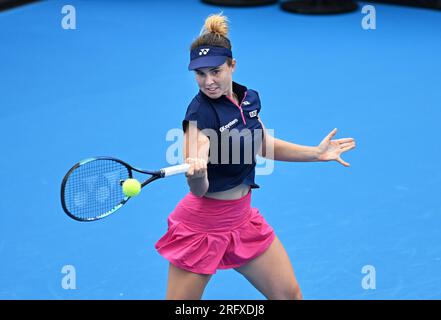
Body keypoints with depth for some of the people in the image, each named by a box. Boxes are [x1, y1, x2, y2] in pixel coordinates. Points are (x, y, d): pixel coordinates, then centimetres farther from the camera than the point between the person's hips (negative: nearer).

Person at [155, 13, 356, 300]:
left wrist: (317, 153, 15)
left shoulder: (249, 98, -2)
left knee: (289, 295, 9)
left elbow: (263, 146, 18)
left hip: (242, 218, 7)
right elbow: (199, 190, -30)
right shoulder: (200, 112, -23)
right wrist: (196, 173, -52)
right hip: (203, 225, -7)